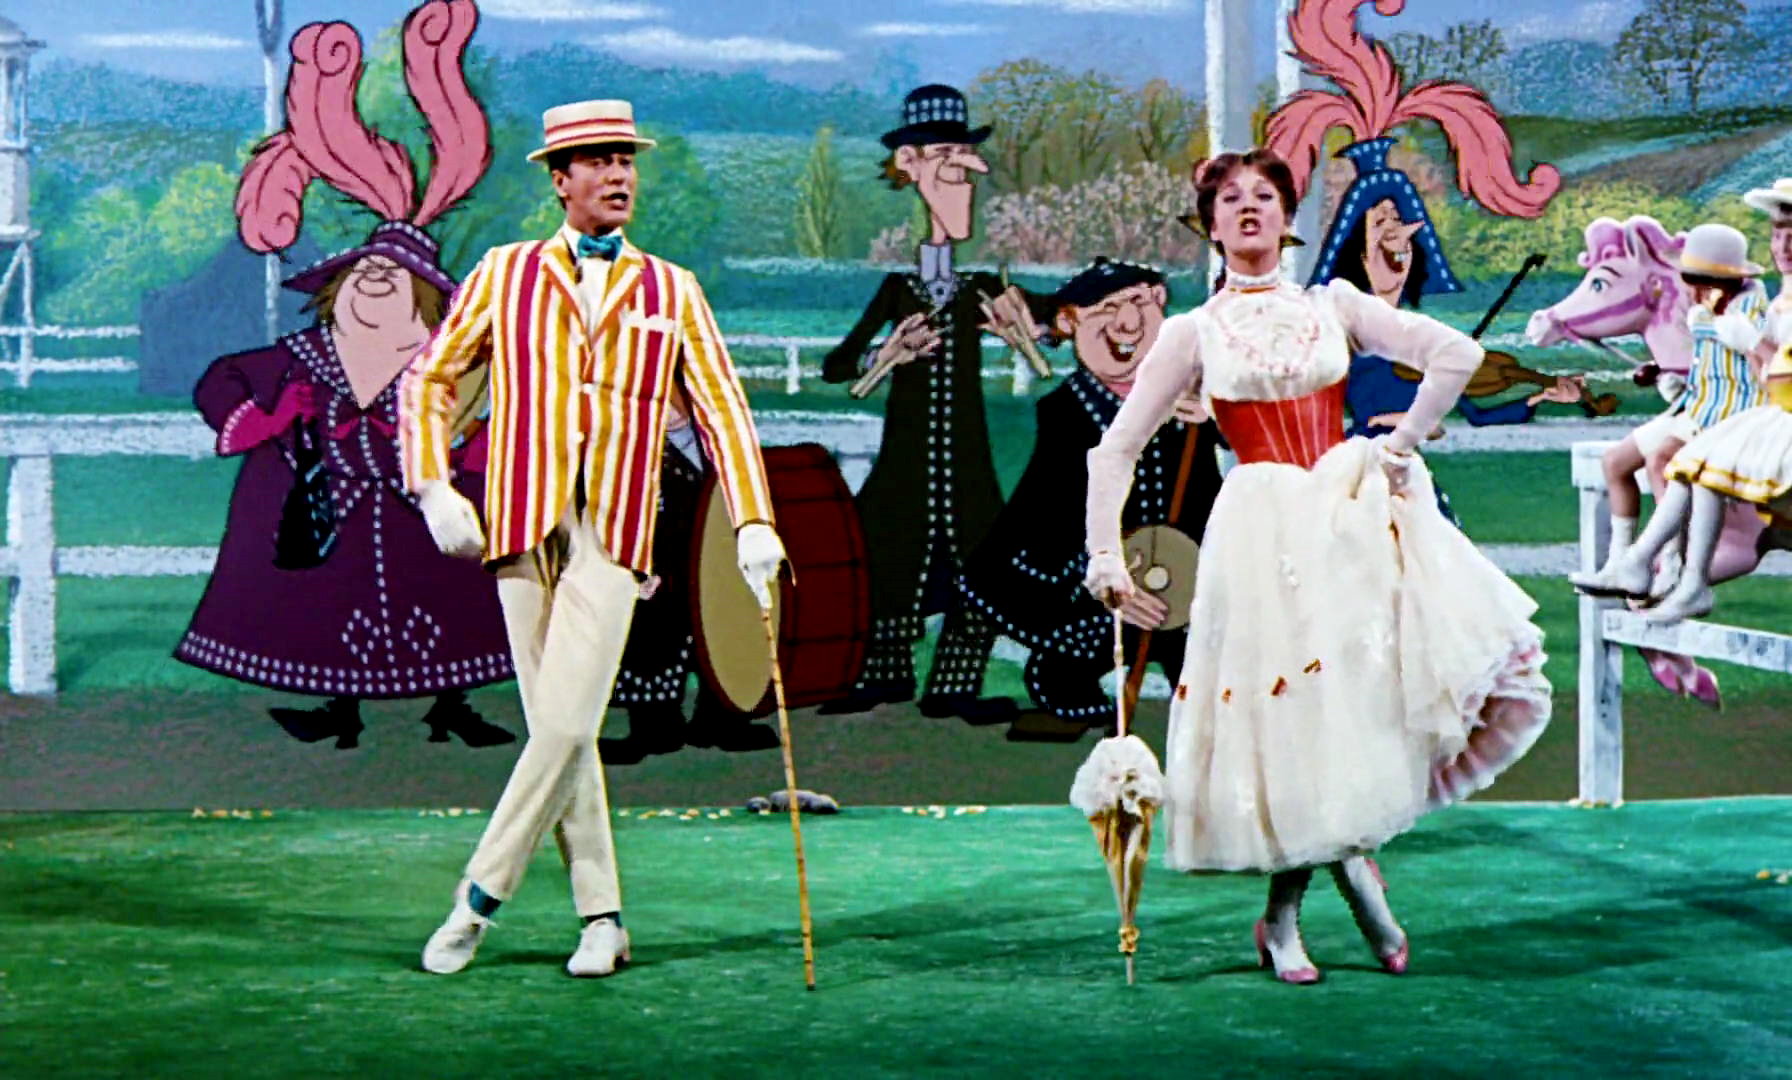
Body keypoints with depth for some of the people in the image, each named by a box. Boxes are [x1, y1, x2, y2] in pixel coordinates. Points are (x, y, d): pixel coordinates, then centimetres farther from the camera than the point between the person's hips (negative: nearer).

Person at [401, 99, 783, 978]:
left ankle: (480, 895, 0)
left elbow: (722, 409, 10)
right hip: (523, 526, 1)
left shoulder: (671, 291, 13)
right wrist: (433, 487, 2)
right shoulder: (504, 275, 11)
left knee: (567, 725, -13)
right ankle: (602, 918, 11)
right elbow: (429, 379, 15)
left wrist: (753, 524, -1)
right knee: (556, 727, 2)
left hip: (614, 537, -1)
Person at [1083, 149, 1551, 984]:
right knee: (1289, 708, -7)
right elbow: (1116, 448, 5)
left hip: (1352, 516, 1)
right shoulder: (1195, 333, 6)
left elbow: (1456, 354, 4)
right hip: (1263, 531, -1)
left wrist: (1401, 447, -2)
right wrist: (1106, 556, -3)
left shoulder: (1334, 307, 10)